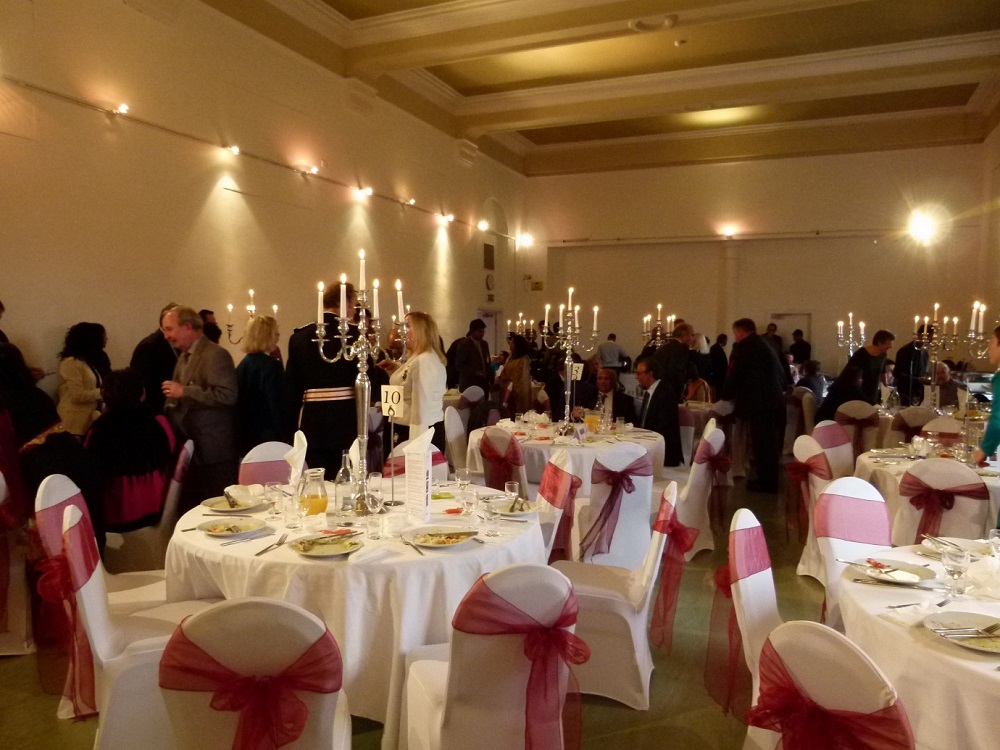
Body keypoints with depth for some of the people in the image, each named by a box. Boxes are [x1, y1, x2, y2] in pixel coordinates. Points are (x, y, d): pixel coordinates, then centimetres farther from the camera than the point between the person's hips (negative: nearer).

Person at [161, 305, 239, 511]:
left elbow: (227, 395, -25)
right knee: (189, 512, 14)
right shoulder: (184, 357, 17)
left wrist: (184, 391, -21)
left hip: (213, 453, -9)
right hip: (191, 450, 9)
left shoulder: (215, 355, -13)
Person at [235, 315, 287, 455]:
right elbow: (278, 405, -18)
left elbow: (240, 402, 14)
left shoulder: (243, 364, 9)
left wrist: (242, 432, 19)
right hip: (268, 437, -8)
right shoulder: (271, 365, -16)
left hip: (246, 435, 8)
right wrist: (283, 436, -11)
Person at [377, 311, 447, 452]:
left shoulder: (424, 361, -18)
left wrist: (415, 441, -25)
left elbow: (422, 405, -23)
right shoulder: (417, 358, 16)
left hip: (422, 432, -11)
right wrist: (396, 368, 17)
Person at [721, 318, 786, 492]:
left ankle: (765, 482, 5)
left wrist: (726, 396, 7)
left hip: (758, 401, -9)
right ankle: (770, 479, 25)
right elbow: (780, 373, 21)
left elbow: (734, 375, -7)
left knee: (761, 442, -1)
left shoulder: (743, 346, -8)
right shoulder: (766, 345, 18)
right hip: (773, 400, 9)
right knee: (770, 442, 15)